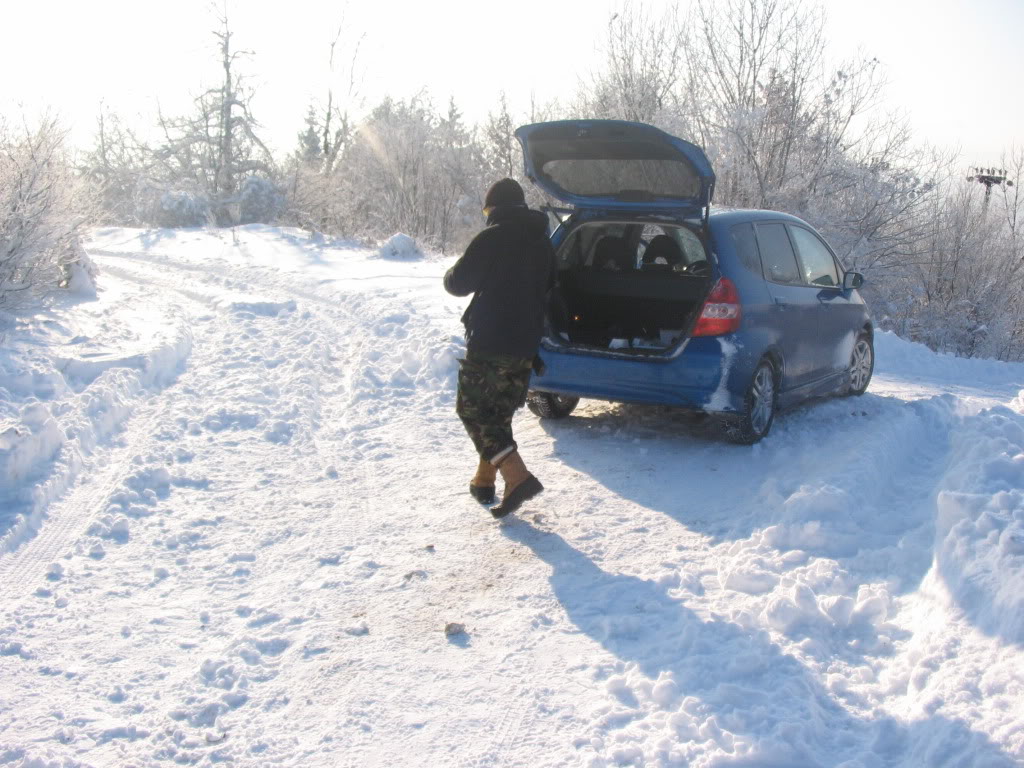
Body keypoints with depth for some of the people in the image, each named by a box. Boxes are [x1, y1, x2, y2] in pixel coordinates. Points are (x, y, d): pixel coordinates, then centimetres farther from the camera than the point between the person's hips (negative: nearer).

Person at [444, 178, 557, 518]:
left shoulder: (492, 238, -11)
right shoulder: (542, 242, 11)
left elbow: (459, 283, -7)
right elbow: (547, 287, 24)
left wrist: (450, 275, 14)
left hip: (489, 343, -7)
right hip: (525, 345, 7)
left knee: (473, 409, -2)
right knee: (499, 413, 18)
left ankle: (518, 478, -15)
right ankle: (484, 480, 25)